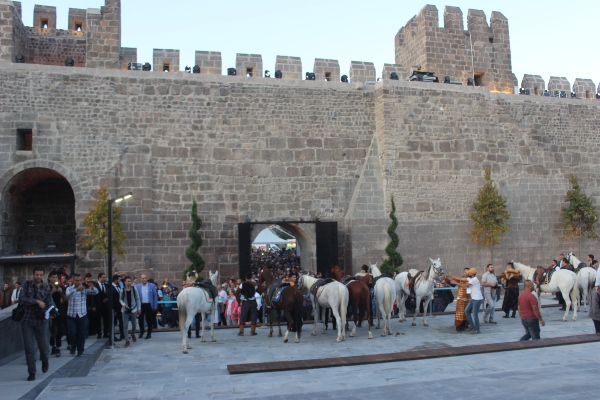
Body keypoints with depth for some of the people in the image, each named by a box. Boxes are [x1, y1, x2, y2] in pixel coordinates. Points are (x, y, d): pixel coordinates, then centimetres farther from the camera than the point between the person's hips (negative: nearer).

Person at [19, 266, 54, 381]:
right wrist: (36, 301, -23)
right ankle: (31, 372, 13)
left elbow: (49, 303, -3)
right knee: (29, 348, 0)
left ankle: (45, 360, 36)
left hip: (41, 320, 0)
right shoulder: (27, 284, -3)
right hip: (27, 320, 0)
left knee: (43, 345, 2)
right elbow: (22, 299, -14)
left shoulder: (46, 287, -1)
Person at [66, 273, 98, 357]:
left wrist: (92, 287, -34)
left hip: (82, 315, 1)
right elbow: (68, 295, -22)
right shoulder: (69, 289, 1)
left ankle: (80, 350, 15)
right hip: (71, 315, 0)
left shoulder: (85, 289, 2)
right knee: (72, 333, -4)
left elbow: (95, 292, -11)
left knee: (82, 334, 2)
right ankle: (73, 347, 22)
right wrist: (77, 289, -40)